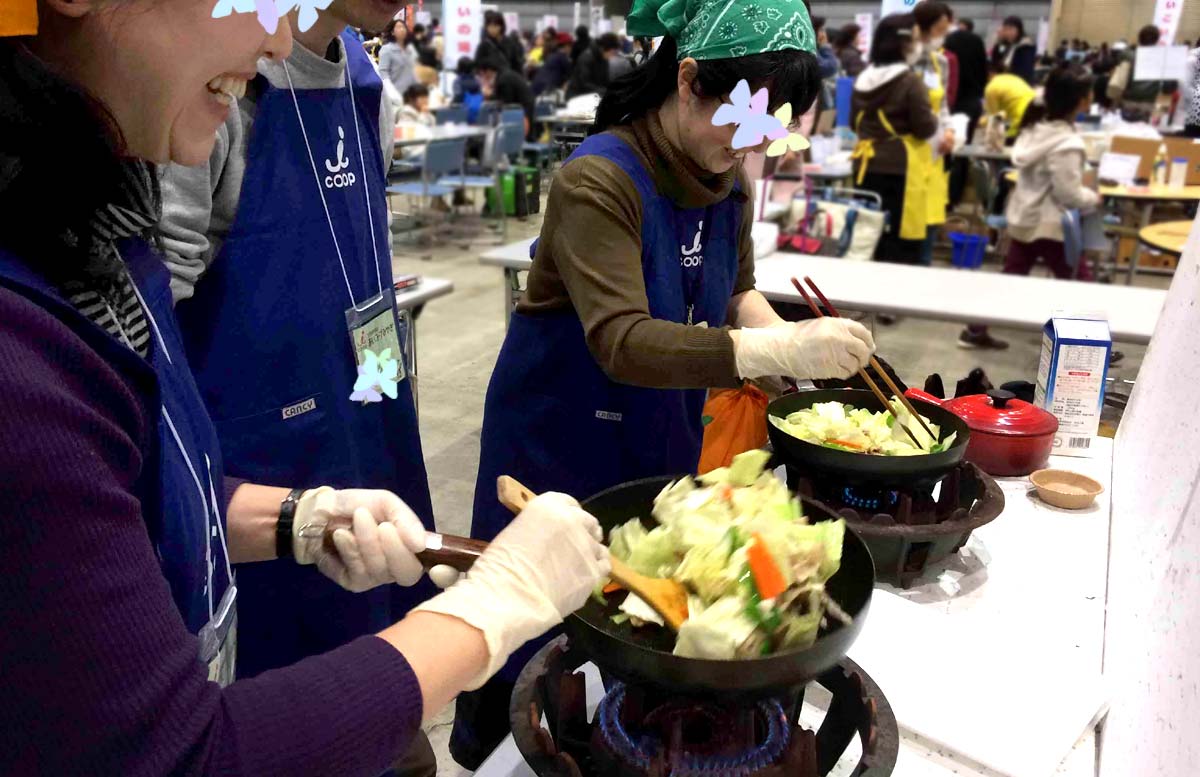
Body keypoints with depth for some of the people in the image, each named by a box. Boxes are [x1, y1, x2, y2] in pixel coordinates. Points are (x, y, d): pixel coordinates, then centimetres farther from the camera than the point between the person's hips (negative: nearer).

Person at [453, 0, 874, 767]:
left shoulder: (729, 179, -1)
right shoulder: (599, 180, -24)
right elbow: (621, 342, -33)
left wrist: (779, 332, -10)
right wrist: (774, 352, -42)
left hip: (664, 439, 6)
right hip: (561, 442, -6)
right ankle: (490, 750, 36)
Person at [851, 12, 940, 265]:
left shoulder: (863, 79, 7)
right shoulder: (910, 81, -12)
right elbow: (925, 129, -11)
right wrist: (934, 119, 8)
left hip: (866, 166, 7)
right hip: (900, 169, -7)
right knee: (902, 240, -1)